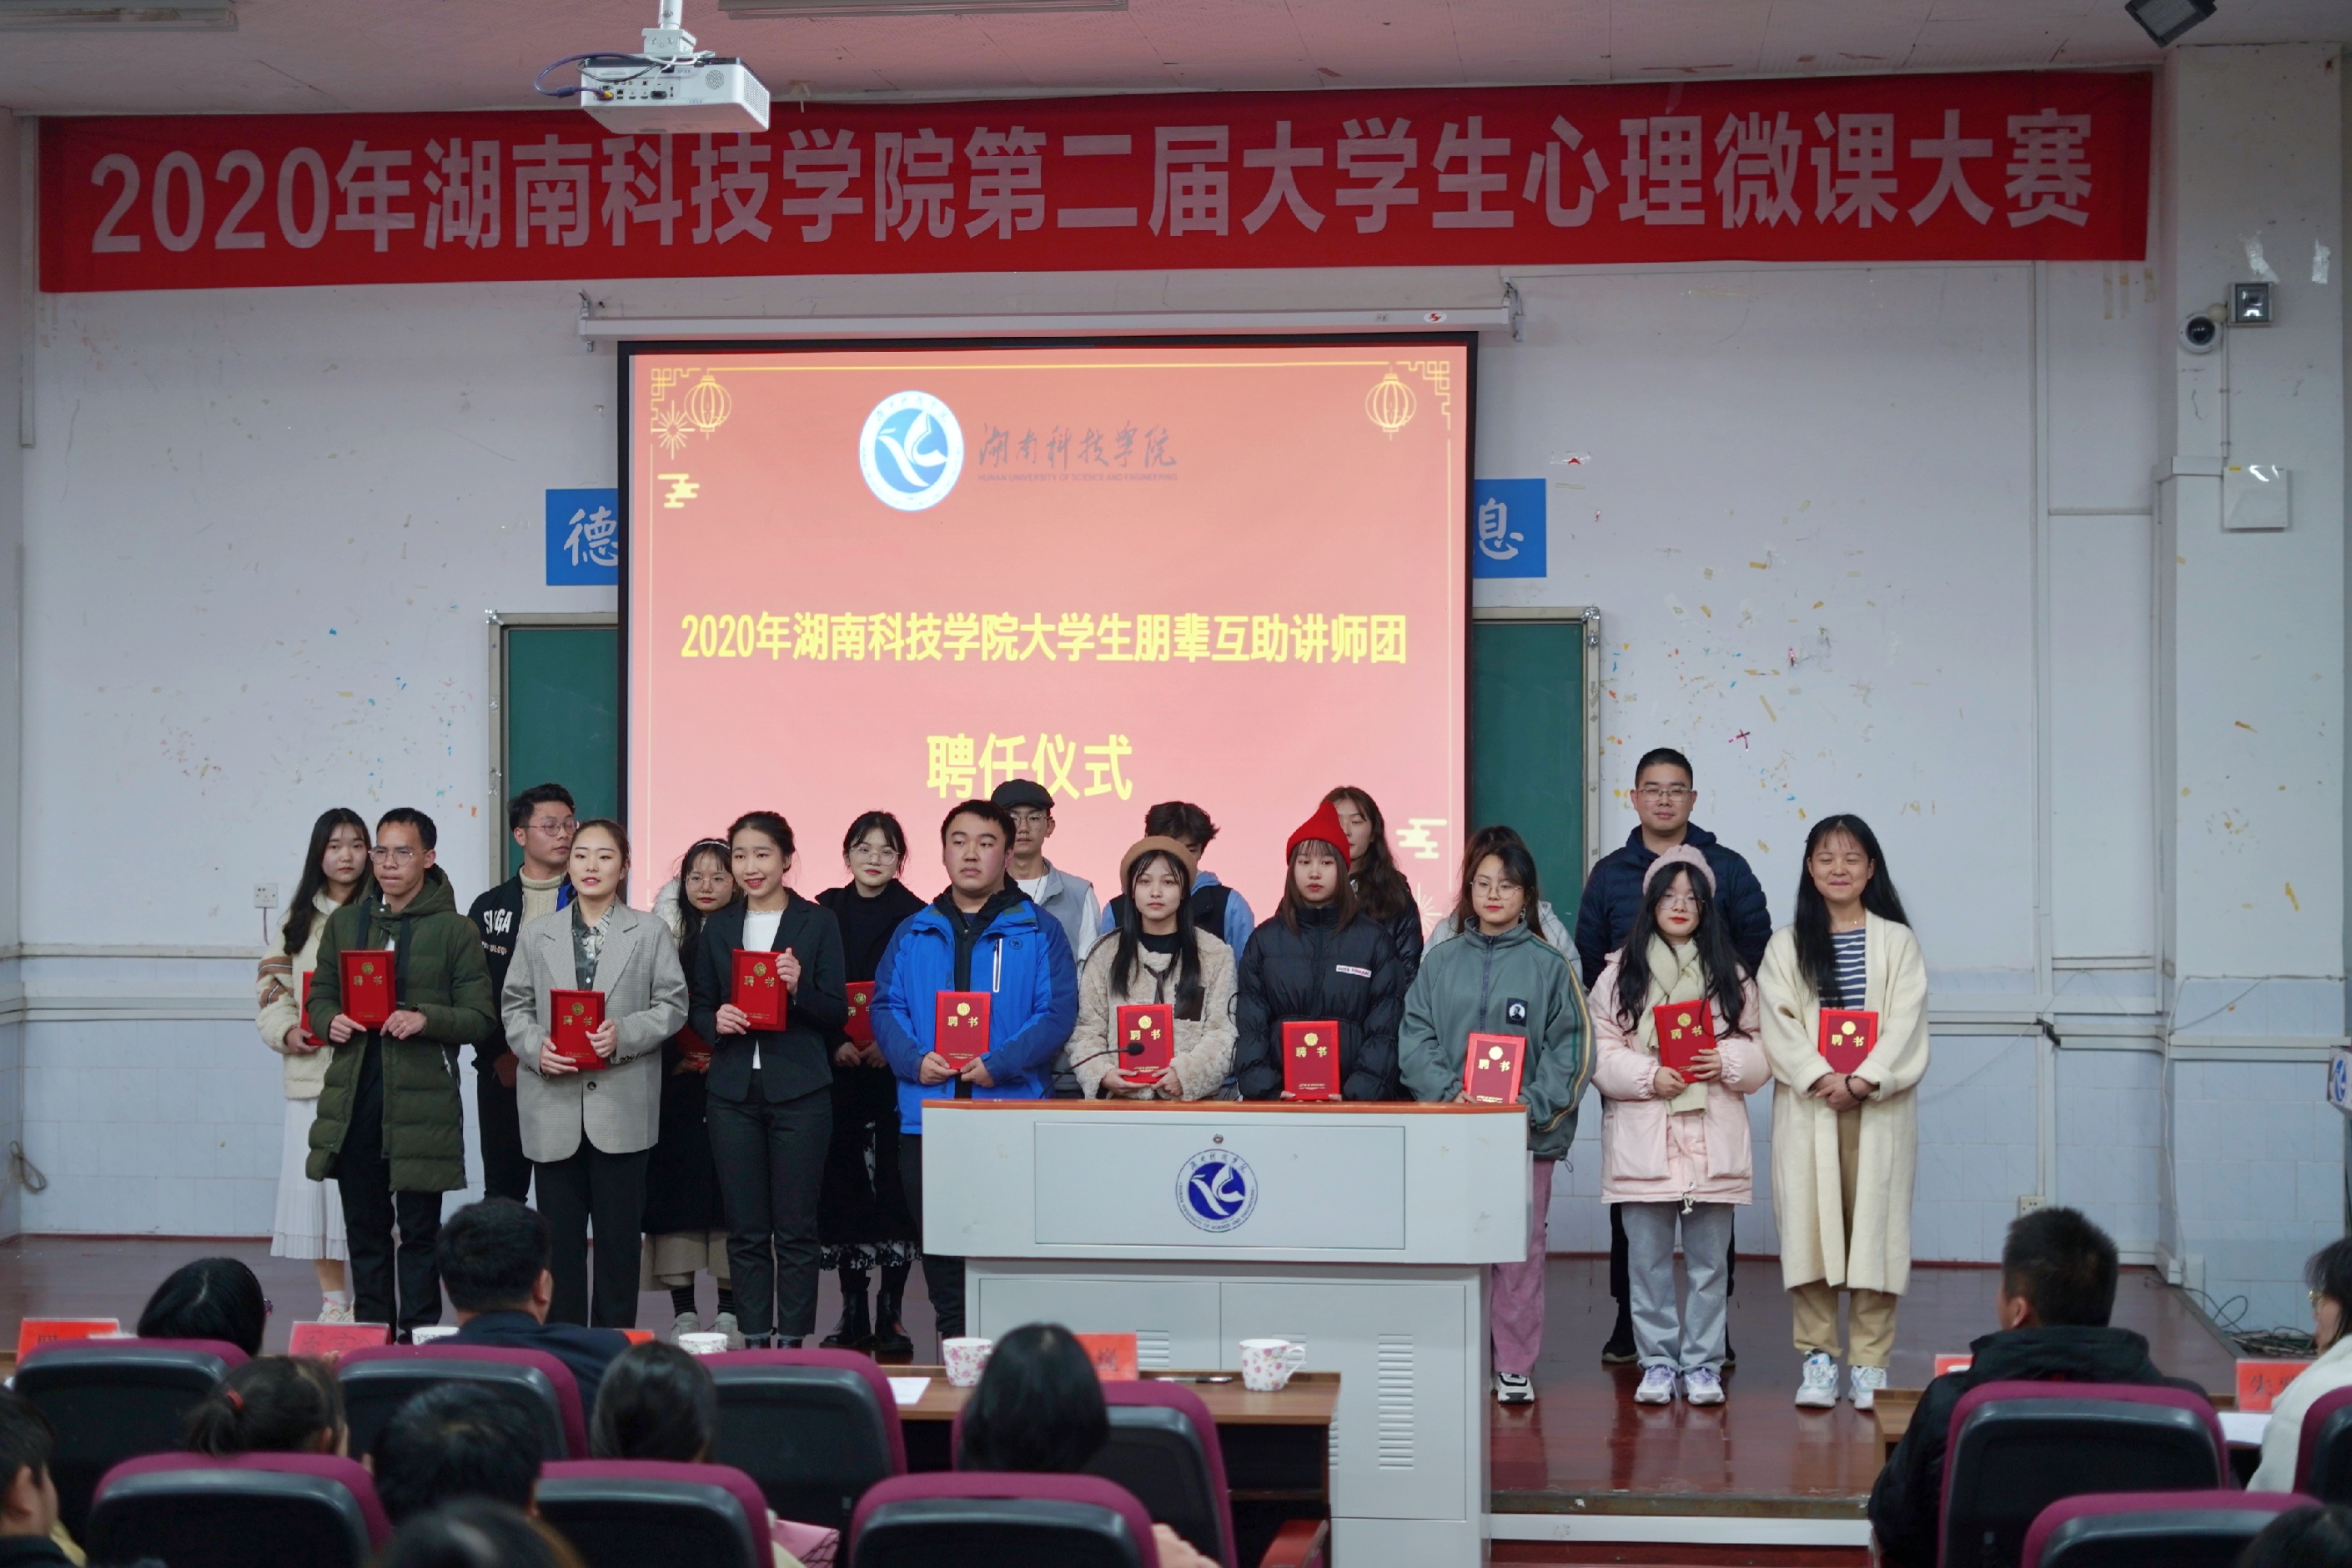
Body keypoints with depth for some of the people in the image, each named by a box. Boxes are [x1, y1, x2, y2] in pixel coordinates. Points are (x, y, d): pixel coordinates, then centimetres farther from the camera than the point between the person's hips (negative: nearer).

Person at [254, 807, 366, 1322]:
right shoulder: (300, 917, 13)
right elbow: (272, 985, 12)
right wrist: (286, 1031, -5)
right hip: (311, 1070, 3)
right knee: (312, 1180, 2)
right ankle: (332, 1298, 12)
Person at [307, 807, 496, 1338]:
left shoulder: (454, 930, 1)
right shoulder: (345, 922, 14)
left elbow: (481, 1015, -2)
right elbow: (320, 993, 20)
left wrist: (426, 1020, -18)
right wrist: (329, 1021, -3)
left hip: (422, 1099, -4)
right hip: (353, 1093, 4)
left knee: (419, 1228, 0)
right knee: (364, 1225, 9)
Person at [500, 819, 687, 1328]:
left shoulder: (649, 933, 5)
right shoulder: (537, 934, 10)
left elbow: (672, 1004, 1)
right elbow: (514, 1005, 9)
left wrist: (624, 1036, -15)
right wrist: (535, 1047, -10)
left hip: (621, 1108, -1)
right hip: (554, 1108, 1)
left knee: (619, 1234, 3)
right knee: (559, 1232, 5)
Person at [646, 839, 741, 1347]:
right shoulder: (665, 934, 6)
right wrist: (674, 1058, -8)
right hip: (676, 1082, 1)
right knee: (678, 1183, -1)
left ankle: (729, 1310, 5)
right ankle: (683, 1310, 5)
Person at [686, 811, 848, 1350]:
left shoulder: (817, 922, 3)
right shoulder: (718, 927, 13)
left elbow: (837, 1011, 1)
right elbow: (698, 1004, 14)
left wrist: (801, 988, -18)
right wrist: (715, 1021, -8)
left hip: (799, 1090, -3)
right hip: (734, 1091, 3)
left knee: (796, 1229, -2)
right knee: (745, 1229, 5)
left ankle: (793, 1342, 3)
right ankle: (754, 1340, 12)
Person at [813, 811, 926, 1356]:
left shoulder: (916, 918, 1)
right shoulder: (824, 914, 8)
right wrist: (836, 1044, -7)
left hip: (896, 1069, -2)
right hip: (838, 1068, 2)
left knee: (895, 1184, -4)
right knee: (842, 1182, 1)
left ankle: (891, 1313, 3)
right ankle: (853, 1313, 10)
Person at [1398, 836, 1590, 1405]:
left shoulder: (1548, 965, 4)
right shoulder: (1441, 962, 9)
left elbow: (1570, 1048, -1)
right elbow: (1414, 1038, 3)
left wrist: (1532, 1105, -13)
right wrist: (1448, 1092, -13)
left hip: (1527, 1130, -1)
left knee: (1522, 1247, 0)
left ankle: (1515, 1365, 8)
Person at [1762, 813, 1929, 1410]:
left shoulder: (1897, 941, 7)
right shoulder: (1786, 945, 10)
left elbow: (1905, 1023, -1)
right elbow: (1778, 1024, 0)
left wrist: (1864, 1082, -14)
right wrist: (1820, 1078, -14)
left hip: (1879, 1106, -1)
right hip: (1807, 1107, 1)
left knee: (1875, 1224, -2)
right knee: (1809, 1227, -2)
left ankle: (1869, 1364, 4)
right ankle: (1818, 1358, 6)